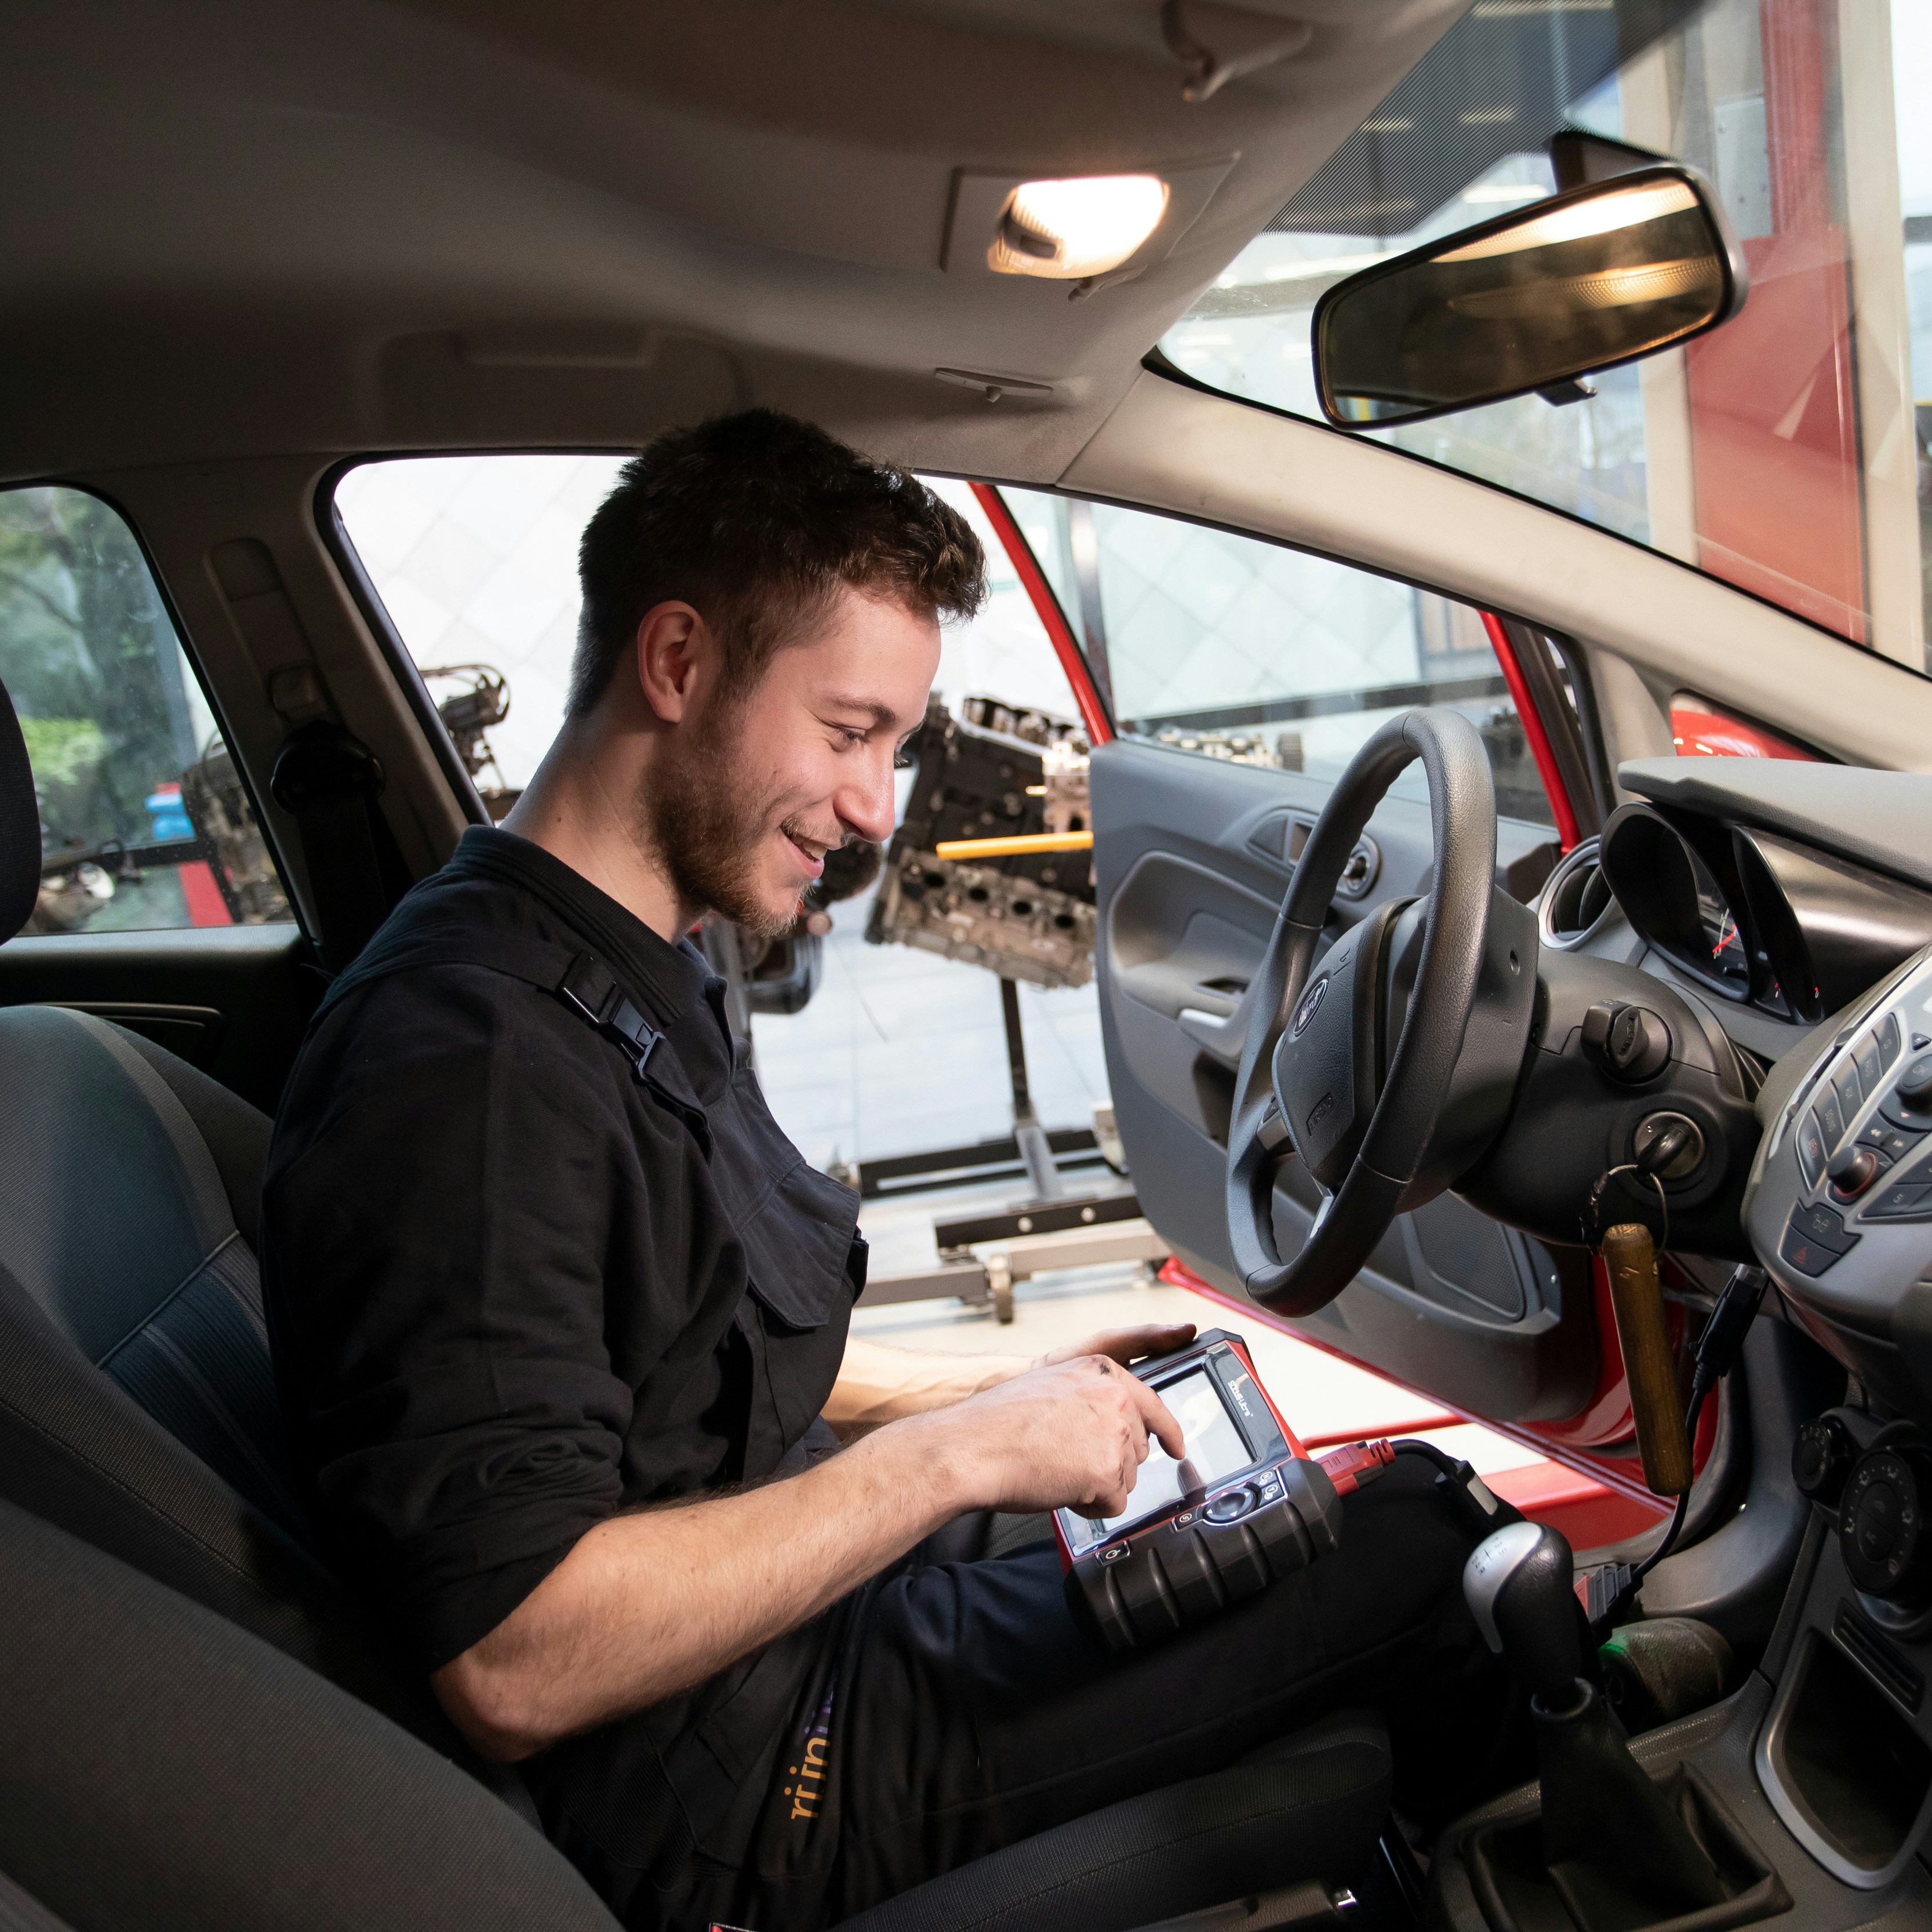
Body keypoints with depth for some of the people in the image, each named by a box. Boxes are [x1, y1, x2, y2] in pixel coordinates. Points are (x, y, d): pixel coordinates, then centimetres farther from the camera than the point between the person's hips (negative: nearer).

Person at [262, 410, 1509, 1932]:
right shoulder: (472, 1060, -26)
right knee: (1419, 1549, -5)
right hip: (743, 1805, -10)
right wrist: (955, 1454, -24)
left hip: (808, 1596, 10)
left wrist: (994, 1389, 8)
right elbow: (516, 1668, -29)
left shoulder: (638, 987, 8)